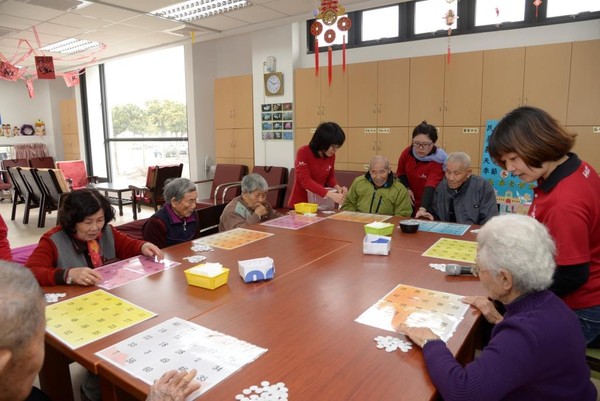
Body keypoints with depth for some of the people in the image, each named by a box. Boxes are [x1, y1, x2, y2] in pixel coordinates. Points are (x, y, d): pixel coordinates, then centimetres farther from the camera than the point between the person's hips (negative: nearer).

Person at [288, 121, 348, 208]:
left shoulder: (331, 155, -3)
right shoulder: (303, 152, -17)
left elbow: (330, 177, 9)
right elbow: (306, 181, -26)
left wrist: (337, 187, -13)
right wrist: (330, 194, -36)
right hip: (300, 204, -4)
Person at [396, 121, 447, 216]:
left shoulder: (438, 161, -25)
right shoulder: (407, 152, -13)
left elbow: (430, 186, -38)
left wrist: (422, 209, -53)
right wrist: (407, 189, -10)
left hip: (428, 205, -4)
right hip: (410, 202, 4)